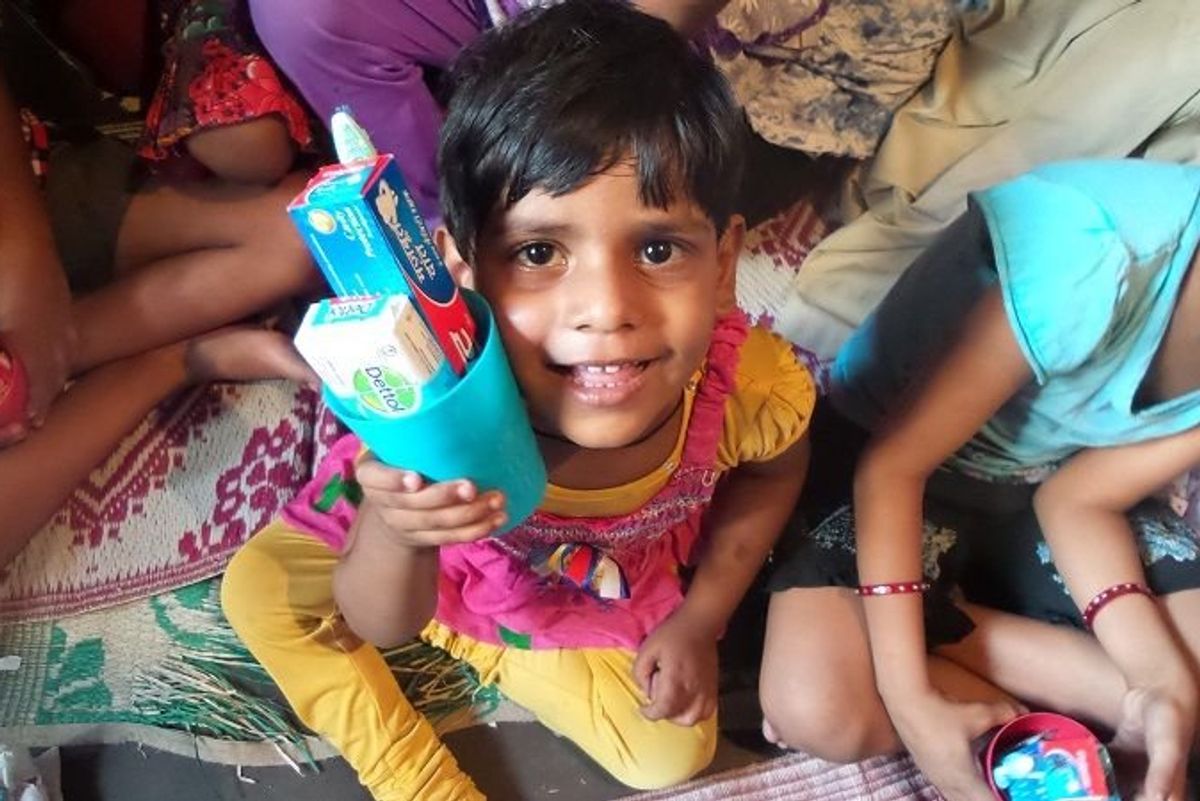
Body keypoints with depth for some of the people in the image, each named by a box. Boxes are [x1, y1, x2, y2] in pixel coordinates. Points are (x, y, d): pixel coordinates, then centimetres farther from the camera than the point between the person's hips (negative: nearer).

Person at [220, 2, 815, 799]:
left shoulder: (755, 384, -36)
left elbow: (772, 471, -7)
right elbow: (380, 627, -28)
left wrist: (700, 619, -9)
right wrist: (397, 536, -51)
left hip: (607, 593, 2)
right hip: (435, 560, -1)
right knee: (260, 588, -15)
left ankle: (488, 646, 17)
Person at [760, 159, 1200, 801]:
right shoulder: (1092, 254, -36)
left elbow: (1079, 498, -9)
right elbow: (891, 463, -26)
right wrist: (911, 701, -27)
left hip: (1037, 487, 6)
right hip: (892, 458, -5)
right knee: (816, 711, -31)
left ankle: (936, 618, -5)